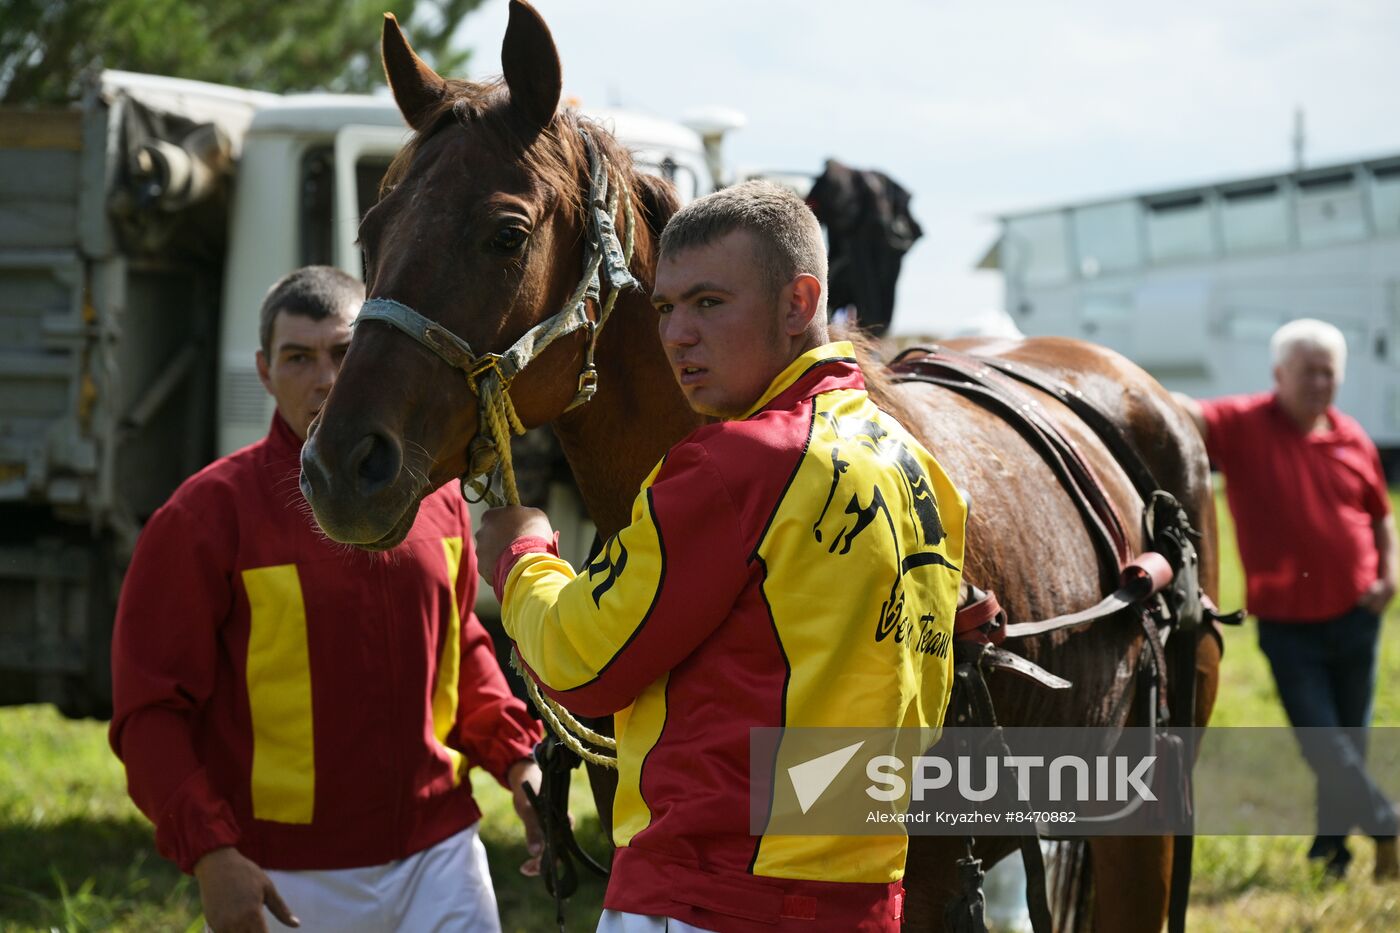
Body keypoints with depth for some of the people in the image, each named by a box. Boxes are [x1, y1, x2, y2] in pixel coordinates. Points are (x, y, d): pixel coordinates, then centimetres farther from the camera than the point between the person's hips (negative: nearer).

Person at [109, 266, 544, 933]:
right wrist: (208, 853, -19)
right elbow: (149, 709, -9)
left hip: (441, 857, 4)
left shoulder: (436, 494, 7)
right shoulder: (207, 515, -7)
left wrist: (515, 756, 6)